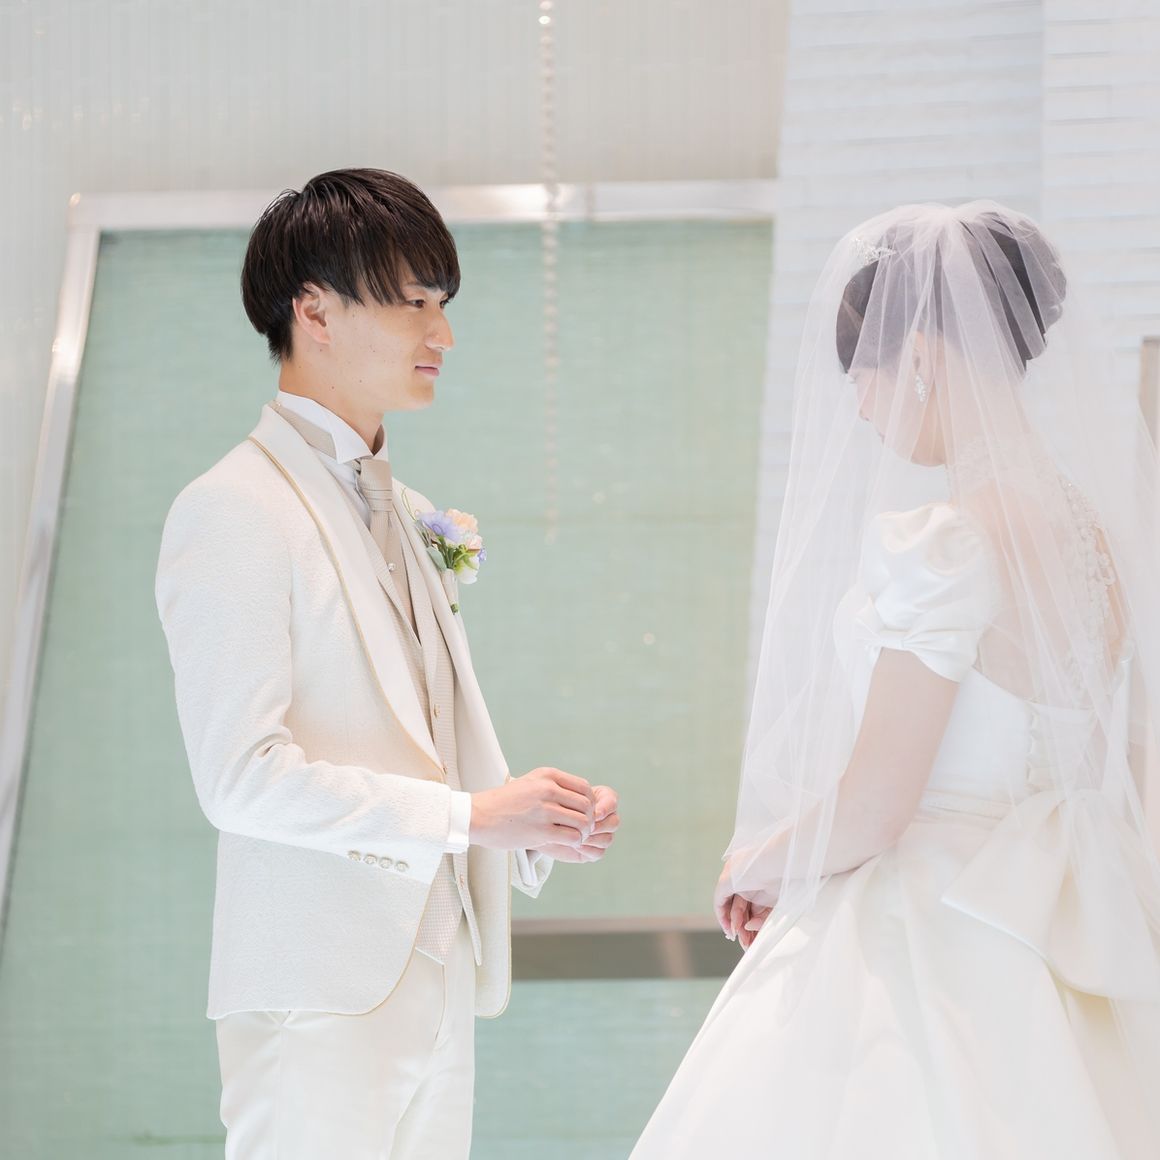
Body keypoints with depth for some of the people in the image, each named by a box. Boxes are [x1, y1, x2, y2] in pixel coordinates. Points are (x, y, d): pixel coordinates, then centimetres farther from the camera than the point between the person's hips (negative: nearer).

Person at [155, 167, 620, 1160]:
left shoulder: (407, 516, 17)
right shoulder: (235, 511, -9)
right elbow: (242, 775, -16)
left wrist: (540, 824, 0)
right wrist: (467, 817, -16)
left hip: (439, 978, 8)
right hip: (322, 992, -8)